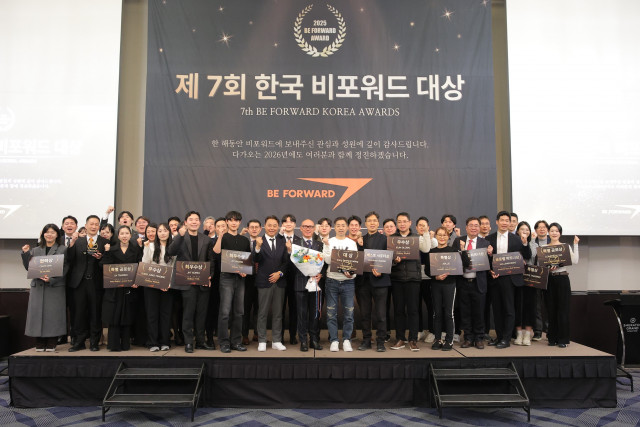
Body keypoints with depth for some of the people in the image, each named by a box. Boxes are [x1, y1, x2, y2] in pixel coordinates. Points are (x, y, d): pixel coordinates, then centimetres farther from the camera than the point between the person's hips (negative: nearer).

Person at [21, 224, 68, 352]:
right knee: (38, 312, 2)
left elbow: (64, 269, -3)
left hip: (55, 286, -3)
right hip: (38, 286, 3)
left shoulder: (63, 249, 4)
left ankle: (51, 343, 5)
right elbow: (29, 267, 11)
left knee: (53, 313, -3)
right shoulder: (36, 250, 15)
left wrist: (51, 279, -16)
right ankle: (40, 344, 11)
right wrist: (25, 254, -2)